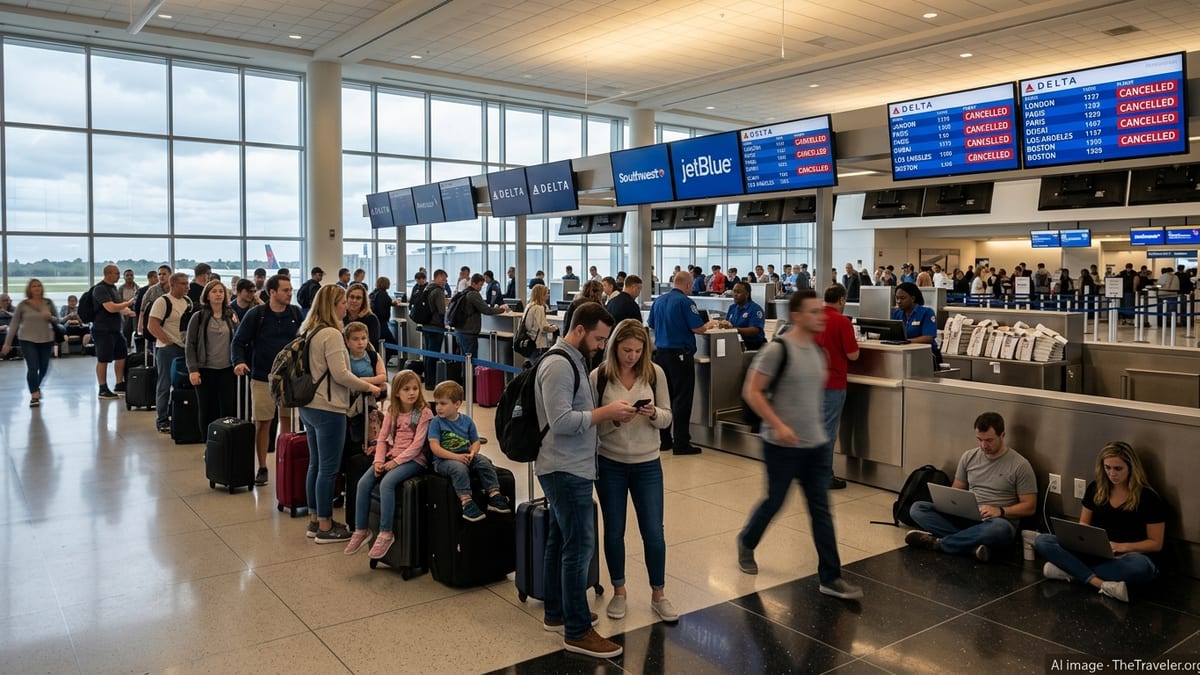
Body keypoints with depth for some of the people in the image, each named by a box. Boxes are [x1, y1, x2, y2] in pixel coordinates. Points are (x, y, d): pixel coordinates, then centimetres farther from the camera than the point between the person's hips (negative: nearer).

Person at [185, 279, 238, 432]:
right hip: (205, 371, -1)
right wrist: (192, 369, -9)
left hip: (227, 370, 2)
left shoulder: (231, 316, 8)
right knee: (207, 412, 5)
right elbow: (190, 345, 0)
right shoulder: (198, 317, 1)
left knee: (229, 411, -2)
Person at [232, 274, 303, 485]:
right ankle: (262, 468, 13)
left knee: (287, 420, 7)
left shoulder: (295, 313, 3)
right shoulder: (255, 315, -5)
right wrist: (239, 362, -19)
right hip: (263, 377, -2)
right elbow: (239, 341, -2)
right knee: (262, 422, 1)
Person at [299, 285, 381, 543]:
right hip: (328, 409, -9)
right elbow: (340, 375, -20)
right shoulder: (331, 334, -17)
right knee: (329, 468, 0)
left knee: (315, 465, 17)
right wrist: (369, 387, -7)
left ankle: (314, 520, 26)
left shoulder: (310, 332, 11)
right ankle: (325, 527, 8)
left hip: (309, 406, 9)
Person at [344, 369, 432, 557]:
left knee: (387, 483, -31)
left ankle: (386, 533, -22)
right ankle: (361, 530, -3)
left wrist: (396, 462, -19)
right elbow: (382, 438, 8)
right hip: (391, 456, 6)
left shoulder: (424, 412, -6)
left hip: (413, 459, -6)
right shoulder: (392, 411, 11)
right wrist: (379, 460, -9)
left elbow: (417, 444, -13)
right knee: (363, 483, -15)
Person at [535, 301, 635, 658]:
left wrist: (608, 415, 1)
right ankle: (578, 632, 3)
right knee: (579, 546, -5)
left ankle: (556, 612, 29)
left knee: (560, 540, 17)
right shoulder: (558, 365, -19)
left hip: (569, 468, 10)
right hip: (566, 470, -10)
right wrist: (606, 412, -21)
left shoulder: (572, 360, 14)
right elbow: (561, 421, -25)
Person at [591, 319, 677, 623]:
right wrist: (612, 418, -24)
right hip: (610, 464, -1)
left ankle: (658, 595, 23)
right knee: (614, 531, 11)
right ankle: (618, 591, 30)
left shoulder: (655, 373, -4)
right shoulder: (598, 376, -8)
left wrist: (654, 414, -20)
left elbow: (667, 418, 1)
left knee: (653, 532, 5)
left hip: (647, 464, 1)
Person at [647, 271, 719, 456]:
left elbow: (651, 325, 18)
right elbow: (698, 328, -15)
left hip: (660, 352, 7)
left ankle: (663, 439, 18)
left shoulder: (658, 300, 8)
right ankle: (681, 443, 0)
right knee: (682, 398, -2)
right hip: (680, 355, -7)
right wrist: (709, 324, 5)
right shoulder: (685, 302, -12)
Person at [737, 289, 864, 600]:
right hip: (783, 444, -6)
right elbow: (751, 392, -17)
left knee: (821, 510, 5)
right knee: (775, 501, 10)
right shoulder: (777, 350, -15)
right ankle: (747, 542, 38)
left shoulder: (818, 351, 7)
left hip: (817, 444, 6)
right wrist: (778, 425, -23)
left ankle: (830, 577, 11)